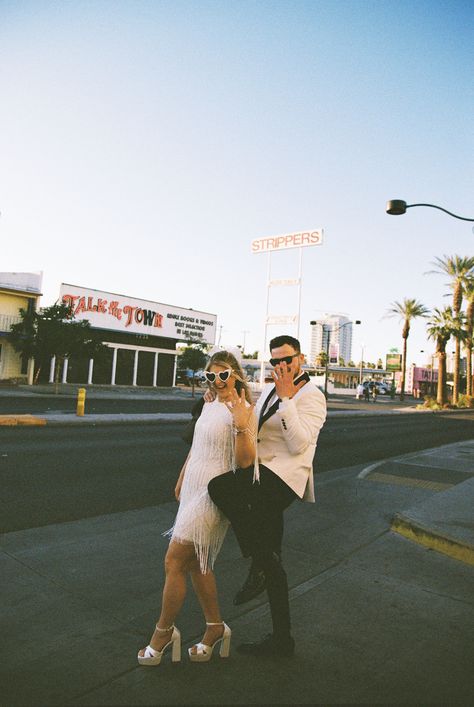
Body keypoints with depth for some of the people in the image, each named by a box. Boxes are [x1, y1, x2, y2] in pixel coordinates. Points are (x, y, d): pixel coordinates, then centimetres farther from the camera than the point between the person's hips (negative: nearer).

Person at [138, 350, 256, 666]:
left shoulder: (244, 410, -15)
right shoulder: (209, 404, 9)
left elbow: (245, 461, -23)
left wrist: (241, 424, -37)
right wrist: (181, 480, 25)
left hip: (214, 493, -8)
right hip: (194, 488, 8)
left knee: (174, 561, -3)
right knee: (196, 563, 16)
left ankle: (164, 631, 19)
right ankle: (216, 627, 33)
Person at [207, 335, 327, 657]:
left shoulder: (311, 396, -8)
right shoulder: (269, 391, 17)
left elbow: (298, 444, -21)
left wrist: (286, 396, -22)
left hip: (281, 477, -8)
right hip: (266, 479, 8)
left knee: (219, 487, -28)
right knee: (272, 562, 12)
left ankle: (260, 563, -9)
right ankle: (281, 639, 27)